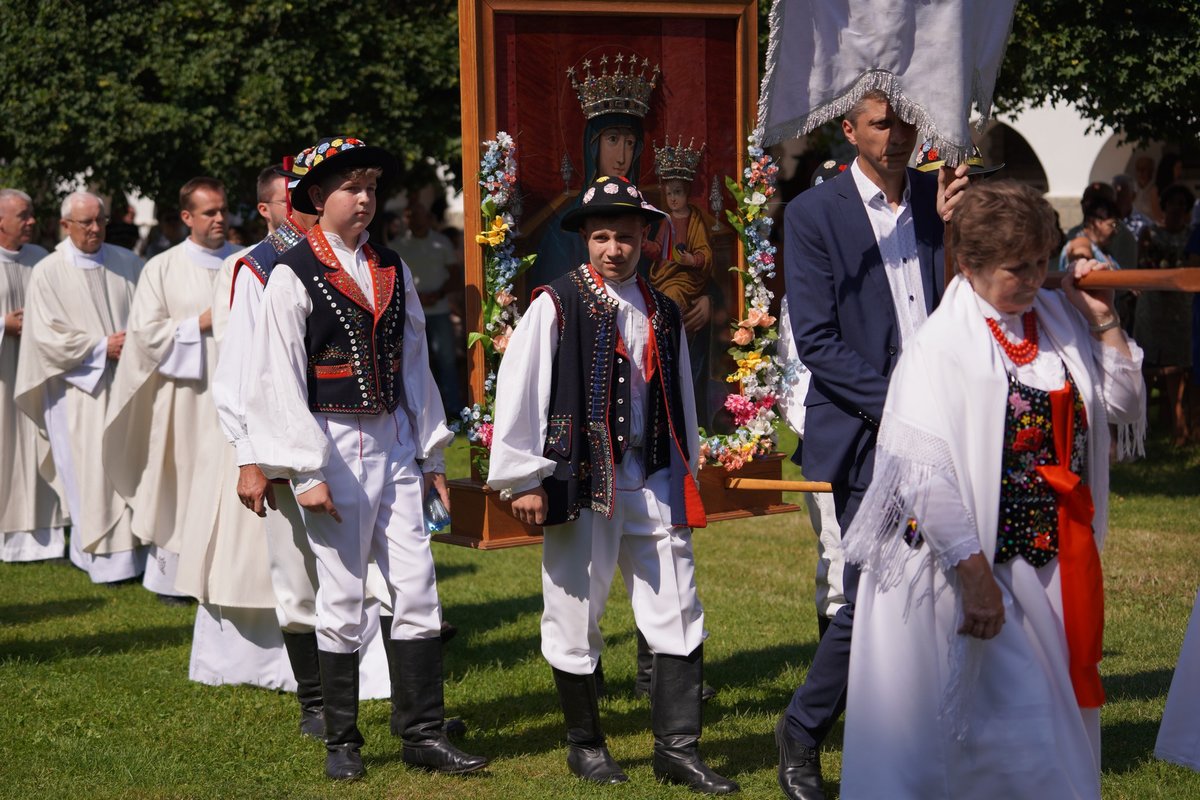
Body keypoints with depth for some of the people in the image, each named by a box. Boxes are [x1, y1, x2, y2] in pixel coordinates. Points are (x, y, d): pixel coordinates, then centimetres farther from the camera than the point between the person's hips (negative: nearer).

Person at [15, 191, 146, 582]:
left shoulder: (127, 263, 8)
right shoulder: (48, 273, -2)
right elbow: (46, 335, -6)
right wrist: (101, 347, -11)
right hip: (80, 389, -3)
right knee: (92, 472, -3)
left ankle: (133, 546, 8)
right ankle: (102, 558, 3)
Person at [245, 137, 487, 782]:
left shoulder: (391, 270, 11)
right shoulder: (292, 275, -6)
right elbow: (280, 381, -9)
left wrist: (433, 455, 13)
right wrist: (307, 472, -14)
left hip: (395, 443, 5)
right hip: (335, 446, -5)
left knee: (418, 592, 2)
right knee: (343, 598, 1)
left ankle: (423, 734, 10)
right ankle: (340, 741, 14)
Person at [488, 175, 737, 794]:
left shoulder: (663, 314, 11)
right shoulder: (556, 305, -6)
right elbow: (517, 391, -8)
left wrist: (685, 480, 17)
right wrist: (523, 480, -9)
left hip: (652, 482, 4)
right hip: (580, 482, -4)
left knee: (678, 615, 1)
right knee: (576, 616, 5)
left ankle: (677, 747, 10)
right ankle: (585, 743, 22)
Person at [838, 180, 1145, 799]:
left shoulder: (1059, 319, 5)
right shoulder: (941, 347, -15)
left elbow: (1122, 405, 11)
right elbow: (925, 474, -20)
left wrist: (1104, 323, -2)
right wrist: (974, 574, -24)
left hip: (1059, 559, 6)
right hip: (979, 565, -6)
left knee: (1055, 715, 14)